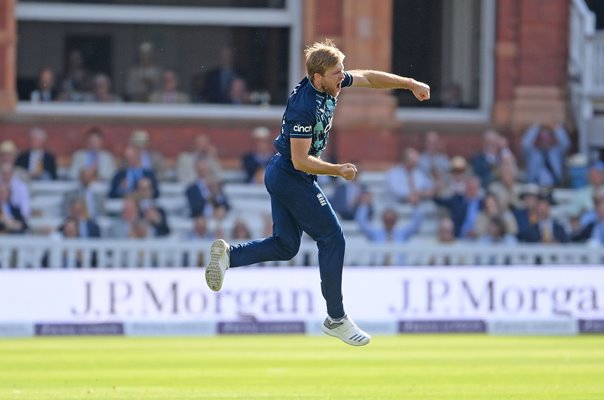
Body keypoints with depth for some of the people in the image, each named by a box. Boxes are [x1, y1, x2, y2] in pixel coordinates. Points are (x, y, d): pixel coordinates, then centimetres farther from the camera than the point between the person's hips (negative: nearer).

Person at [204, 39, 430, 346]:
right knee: (332, 239, 0)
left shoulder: (329, 83, -3)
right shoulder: (304, 107, -28)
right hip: (295, 179, -9)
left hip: (278, 174, 9)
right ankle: (336, 319, 6)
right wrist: (338, 171, -20)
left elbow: (369, 78, 12)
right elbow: (301, 161, -26)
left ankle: (229, 254, 2)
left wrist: (411, 84, 13)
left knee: (285, 246, 15)